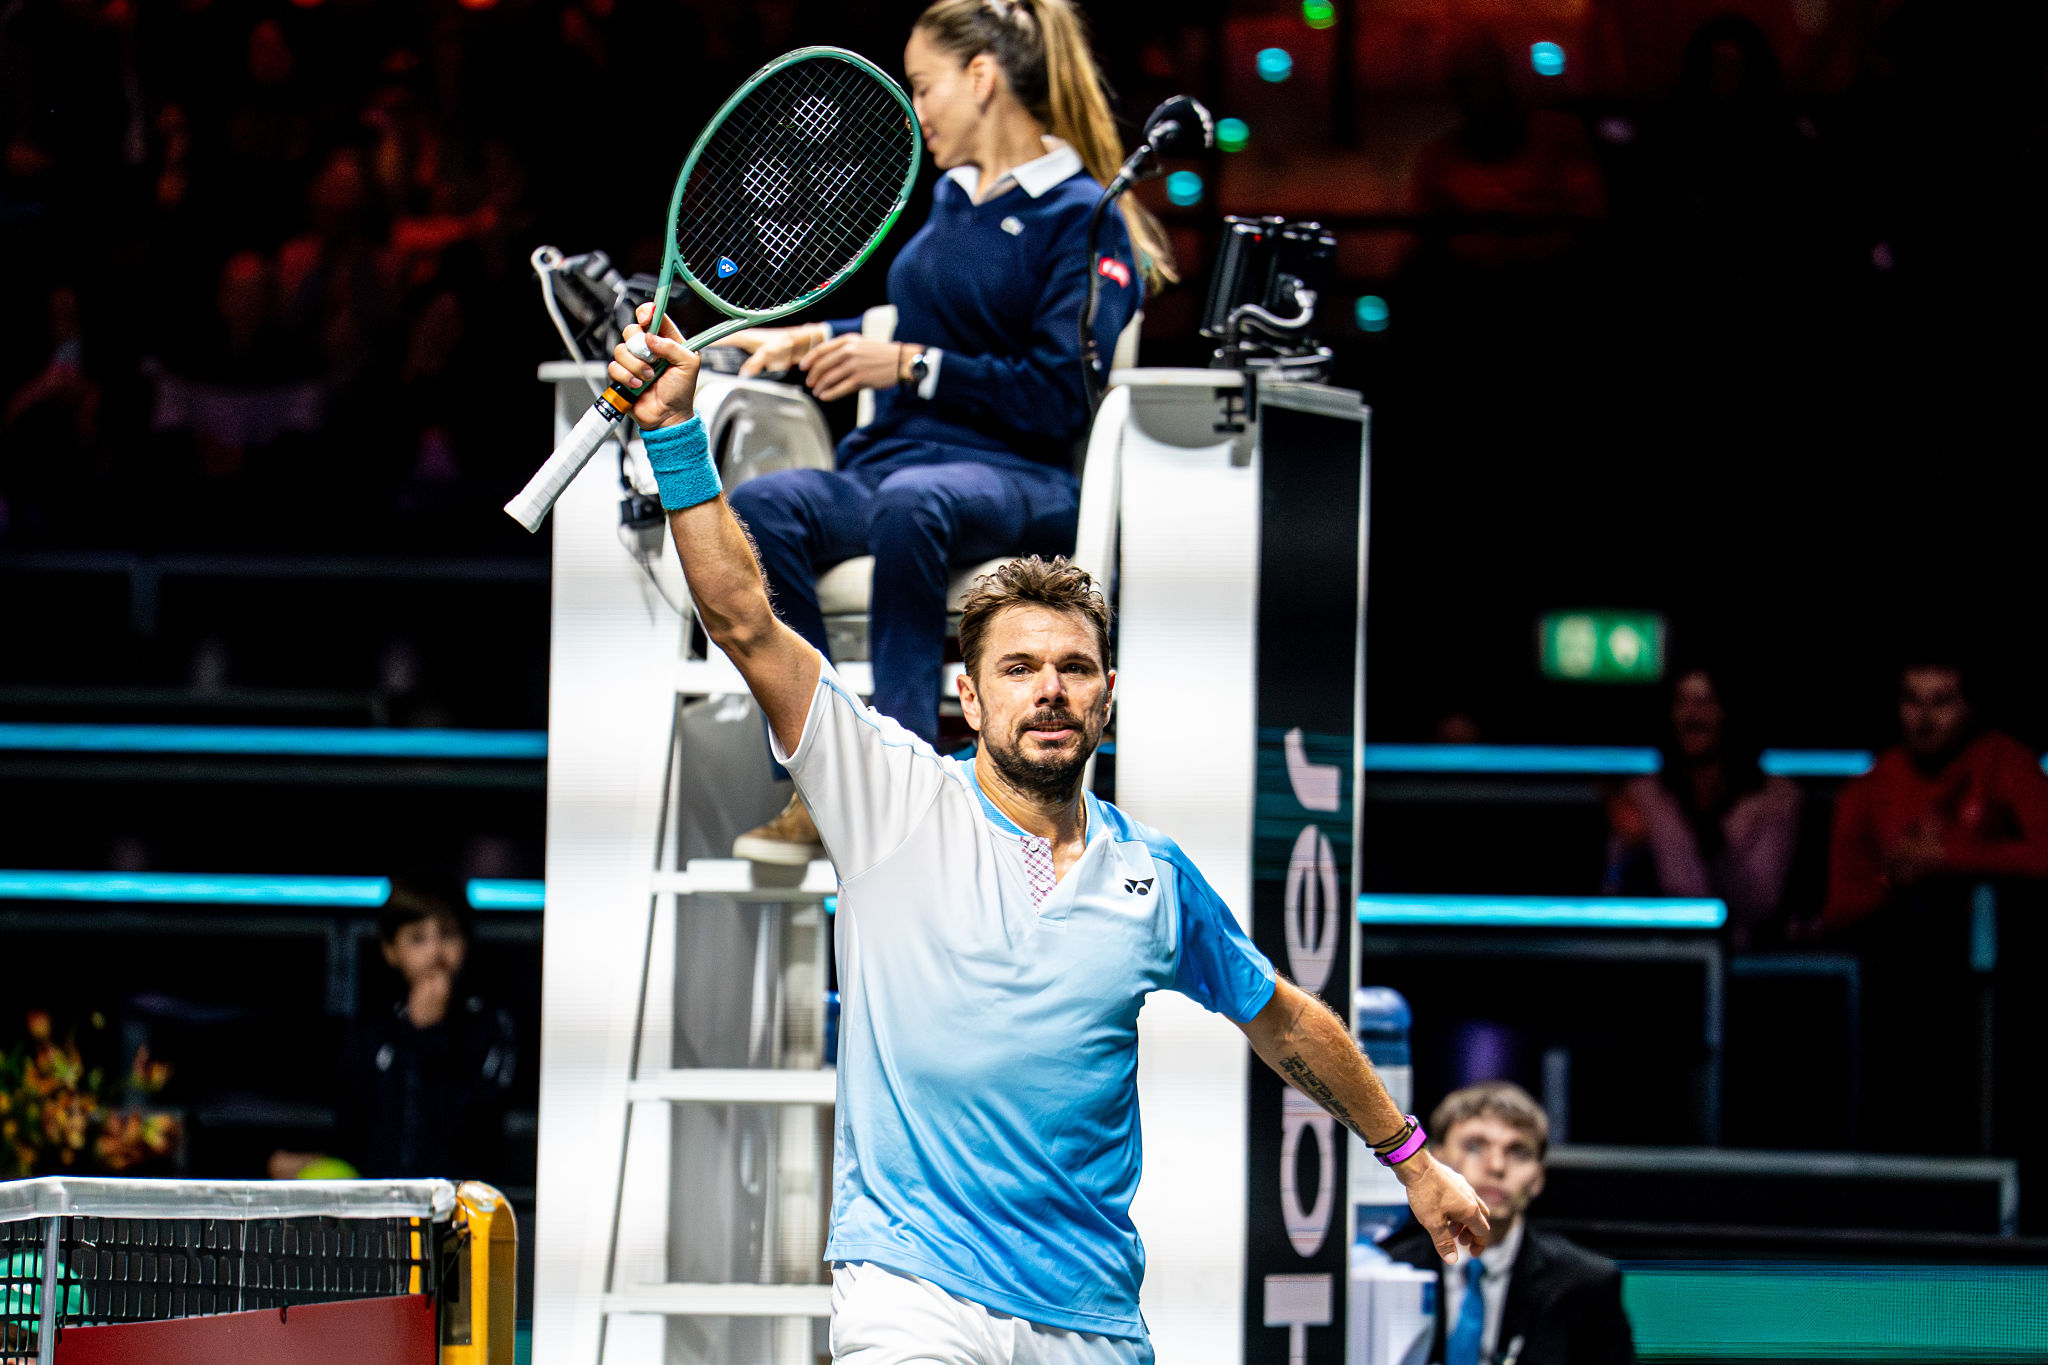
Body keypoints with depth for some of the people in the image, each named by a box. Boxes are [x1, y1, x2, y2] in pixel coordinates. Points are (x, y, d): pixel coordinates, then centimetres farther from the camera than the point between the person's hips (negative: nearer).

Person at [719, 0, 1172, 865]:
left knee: (910, 503, -42)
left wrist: (908, 366, -12)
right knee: (761, 508, -27)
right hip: (892, 460, 7)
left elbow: (1060, 396, -11)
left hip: (1021, 479, -7)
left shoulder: (1082, 217, -1)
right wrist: (815, 339, 25)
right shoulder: (954, 199, 22)